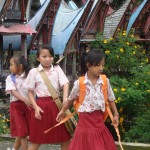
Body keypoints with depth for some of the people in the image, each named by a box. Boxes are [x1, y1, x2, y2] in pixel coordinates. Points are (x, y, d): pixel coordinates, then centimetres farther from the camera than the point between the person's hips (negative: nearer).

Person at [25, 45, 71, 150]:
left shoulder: (57, 69, 6)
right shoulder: (34, 72, 1)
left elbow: (65, 83, -6)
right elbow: (30, 92, 4)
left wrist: (65, 98, -23)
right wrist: (36, 107, -8)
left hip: (56, 104, 2)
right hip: (41, 105, -2)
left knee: (65, 137, 7)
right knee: (37, 140, 3)